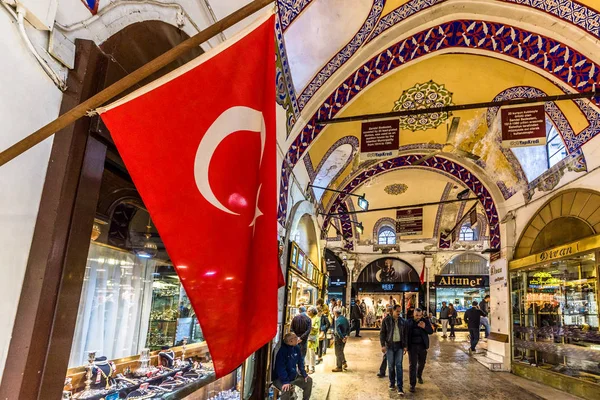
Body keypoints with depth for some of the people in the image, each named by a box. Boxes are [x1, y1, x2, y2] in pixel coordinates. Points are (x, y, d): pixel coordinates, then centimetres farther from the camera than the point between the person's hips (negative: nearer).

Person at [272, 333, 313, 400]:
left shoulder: (296, 348, -3)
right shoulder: (282, 350, -28)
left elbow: (300, 362, 8)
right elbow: (280, 367, -31)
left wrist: (304, 374, 2)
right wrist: (285, 381, -36)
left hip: (293, 375, 8)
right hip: (280, 378, -8)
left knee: (309, 380, 7)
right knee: (286, 389, -37)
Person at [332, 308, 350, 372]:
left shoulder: (337, 320, -19)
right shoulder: (345, 319, 6)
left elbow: (338, 330, -25)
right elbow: (348, 328, 12)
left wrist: (342, 338, -21)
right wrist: (347, 335, 8)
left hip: (339, 338, -8)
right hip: (344, 337, 8)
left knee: (338, 353, 3)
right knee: (341, 351, 23)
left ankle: (339, 367, 9)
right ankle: (344, 363, 20)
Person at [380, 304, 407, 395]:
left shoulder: (402, 321, 3)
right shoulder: (386, 320, -5)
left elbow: (405, 334, 10)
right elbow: (382, 333, -3)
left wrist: (405, 346, 6)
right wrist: (383, 345, -9)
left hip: (399, 345, 1)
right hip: (389, 345, -1)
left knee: (399, 365, -2)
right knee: (391, 366, 7)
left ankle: (399, 387, 0)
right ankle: (392, 383, 24)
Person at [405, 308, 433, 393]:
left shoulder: (425, 321, -3)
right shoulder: (409, 322, -6)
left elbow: (431, 331, -5)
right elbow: (406, 334, -1)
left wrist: (424, 327, -25)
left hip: (422, 346, 2)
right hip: (412, 346, -2)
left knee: (421, 363, 20)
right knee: (412, 365, -3)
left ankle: (419, 376, 49)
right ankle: (412, 384, 3)